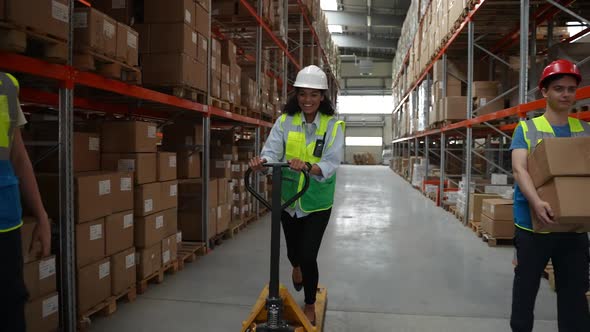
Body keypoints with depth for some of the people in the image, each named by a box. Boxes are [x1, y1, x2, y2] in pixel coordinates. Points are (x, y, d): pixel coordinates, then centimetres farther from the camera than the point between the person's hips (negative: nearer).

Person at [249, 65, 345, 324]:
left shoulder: (333, 125, -11)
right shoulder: (285, 121, -5)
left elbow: (331, 163, -24)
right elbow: (272, 151, -17)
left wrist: (308, 166, -44)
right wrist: (262, 162, -40)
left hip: (317, 202, -2)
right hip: (288, 199, 3)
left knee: (308, 256, -3)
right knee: (293, 250, 20)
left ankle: (310, 305, 25)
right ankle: (296, 267, 60)